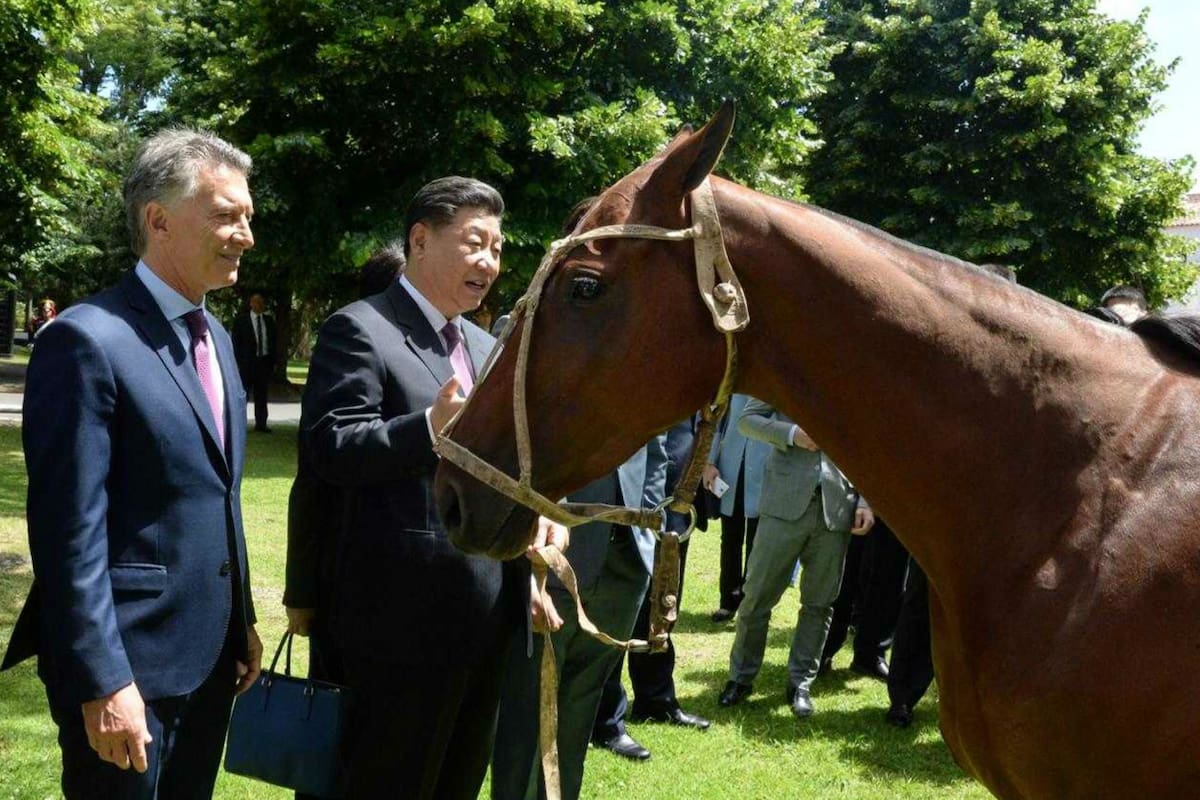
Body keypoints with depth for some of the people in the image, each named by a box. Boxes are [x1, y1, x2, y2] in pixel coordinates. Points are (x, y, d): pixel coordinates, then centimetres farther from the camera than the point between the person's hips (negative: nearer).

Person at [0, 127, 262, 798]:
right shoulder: (87, 340, -16)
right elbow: (70, 529, -19)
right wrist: (103, 681, -20)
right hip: (130, 666, -8)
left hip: (211, 658, 8)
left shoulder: (216, 337, 11)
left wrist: (242, 620, 16)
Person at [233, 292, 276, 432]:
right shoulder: (241, 320, -1)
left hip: (264, 361, 4)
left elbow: (273, 342, 13)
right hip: (247, 361, -4)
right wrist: (237, 363, -9)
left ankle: (261, 424, 11)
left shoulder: (269, 321, 10)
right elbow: (236, 342, -3)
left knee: (262, 394, 7)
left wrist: (273, 361, 6)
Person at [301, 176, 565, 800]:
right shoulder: (360, 330, -9)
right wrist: (430, 427, -33)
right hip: (408, 617, -8)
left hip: (488, 621, 8)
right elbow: (329, 447, -19)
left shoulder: (485, 347, 18)